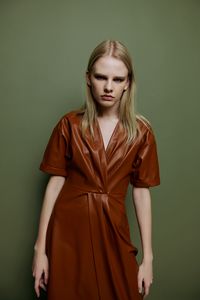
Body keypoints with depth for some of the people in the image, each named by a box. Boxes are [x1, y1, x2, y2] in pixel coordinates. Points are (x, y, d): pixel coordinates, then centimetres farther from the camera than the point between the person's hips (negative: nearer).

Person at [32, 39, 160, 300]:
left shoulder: (141, 132, -4)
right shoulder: (69, 125, -5)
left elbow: (142, 192, -1)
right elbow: (55, 183, -3)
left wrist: (148, 257, 0)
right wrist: (40, 248, -4)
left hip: (113, 230, 1)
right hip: (68, 229, 0)